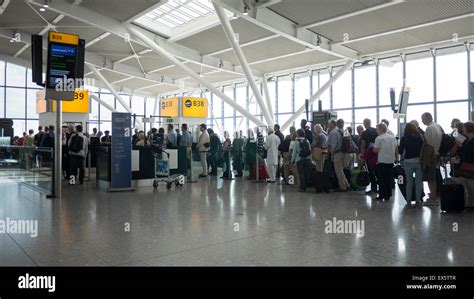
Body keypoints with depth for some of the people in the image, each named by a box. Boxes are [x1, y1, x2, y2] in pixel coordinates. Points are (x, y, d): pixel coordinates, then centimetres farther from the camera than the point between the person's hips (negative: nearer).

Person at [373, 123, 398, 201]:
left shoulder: (379, 138, -11)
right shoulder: (393, 137, 8)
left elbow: (376, 150, -14)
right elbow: (396, 148, 11)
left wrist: (374, 147, 7)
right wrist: (396, 157, 20)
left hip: (382, 161, -5)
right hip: (391, 160, 6)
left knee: (381, 179, 3)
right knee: (389, 179, 11)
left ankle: (382, 195, 5)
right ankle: (388, 196, 15)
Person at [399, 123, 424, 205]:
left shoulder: (404, 139, -4)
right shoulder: (419, 137, 0)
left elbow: (401, 152, -2)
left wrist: (398, 147, 15)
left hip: (408, 161, -1)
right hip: (418, 160, 1)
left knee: (409, 181, 8)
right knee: (418, 181, 9)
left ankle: (408, 200, 10)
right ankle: (418, 199, 11)